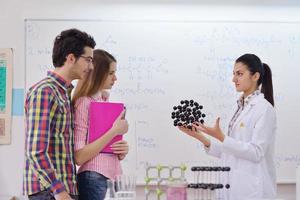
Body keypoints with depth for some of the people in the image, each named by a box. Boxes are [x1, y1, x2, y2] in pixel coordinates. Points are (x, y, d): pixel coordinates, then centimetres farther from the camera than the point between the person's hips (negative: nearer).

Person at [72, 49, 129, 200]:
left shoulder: (104, 101, 11)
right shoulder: (84, 103, -12)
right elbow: (79, 157, -18)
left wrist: (121, 151, 0)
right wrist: (114, 131, -18)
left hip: (107, 178, 8)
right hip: (93, 178, -8)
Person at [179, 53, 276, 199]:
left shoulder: (264, 108, -11)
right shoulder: (241, 107, 13)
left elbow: (256, 153, -17)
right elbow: (229, 151, 12)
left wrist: (220, 137, -23)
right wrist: (201, 137, 0)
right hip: (236, 186, 8)